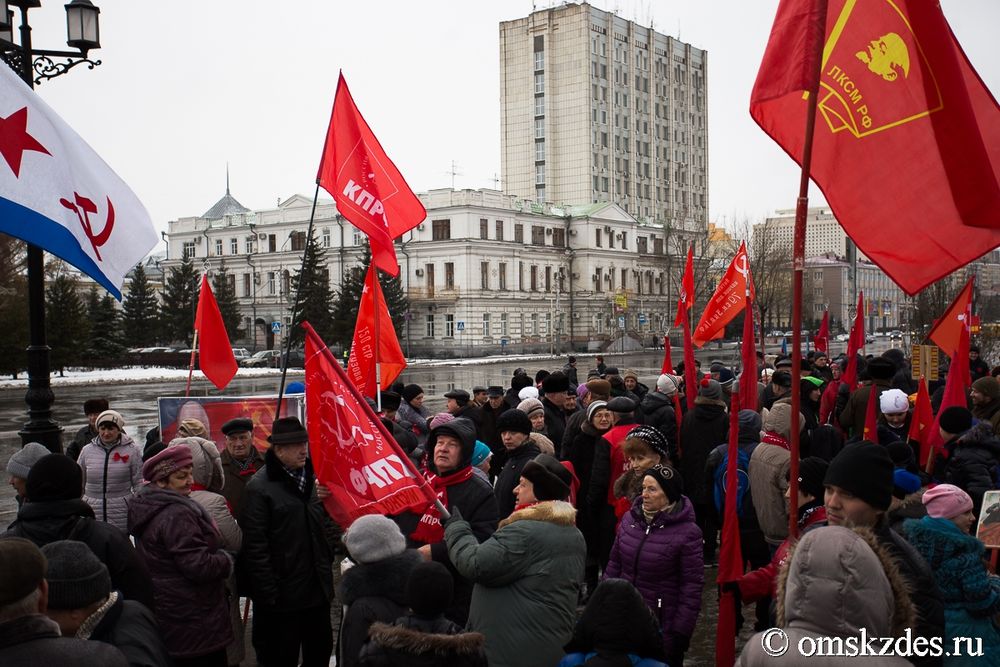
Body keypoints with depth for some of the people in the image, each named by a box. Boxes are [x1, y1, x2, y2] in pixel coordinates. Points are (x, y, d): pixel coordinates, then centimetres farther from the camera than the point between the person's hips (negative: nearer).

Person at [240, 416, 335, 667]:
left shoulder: (313, 477, 9)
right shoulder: (259, 487, -13)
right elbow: (255, 547, -17)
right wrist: (268, 596, -19)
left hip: (317, 589, 7)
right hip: (283, 596, -7)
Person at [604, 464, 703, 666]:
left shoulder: (687, 532, -15)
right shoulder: (629, 519, 1)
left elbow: (692, 586, -13)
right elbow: (614, 564, 10)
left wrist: (681, 631, -14)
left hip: (663, 626, -5)